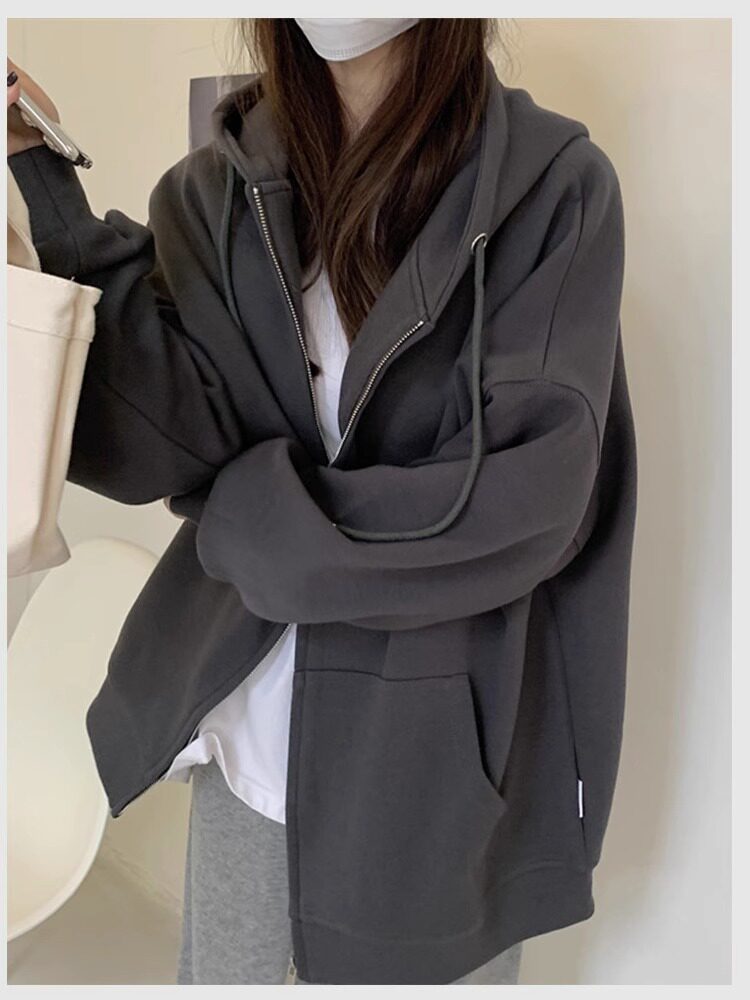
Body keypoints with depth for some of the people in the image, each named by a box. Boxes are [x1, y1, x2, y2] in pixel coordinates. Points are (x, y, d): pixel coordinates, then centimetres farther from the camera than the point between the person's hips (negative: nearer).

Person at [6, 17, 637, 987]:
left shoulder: (554, 184, -10)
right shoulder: (213, 191, 0)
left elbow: (532, 496, -16)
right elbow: (153, 441, -12)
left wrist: (241, 517, -12)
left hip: (445, 749, -2)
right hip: (252, 728, 3)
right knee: (221, 973, 19)